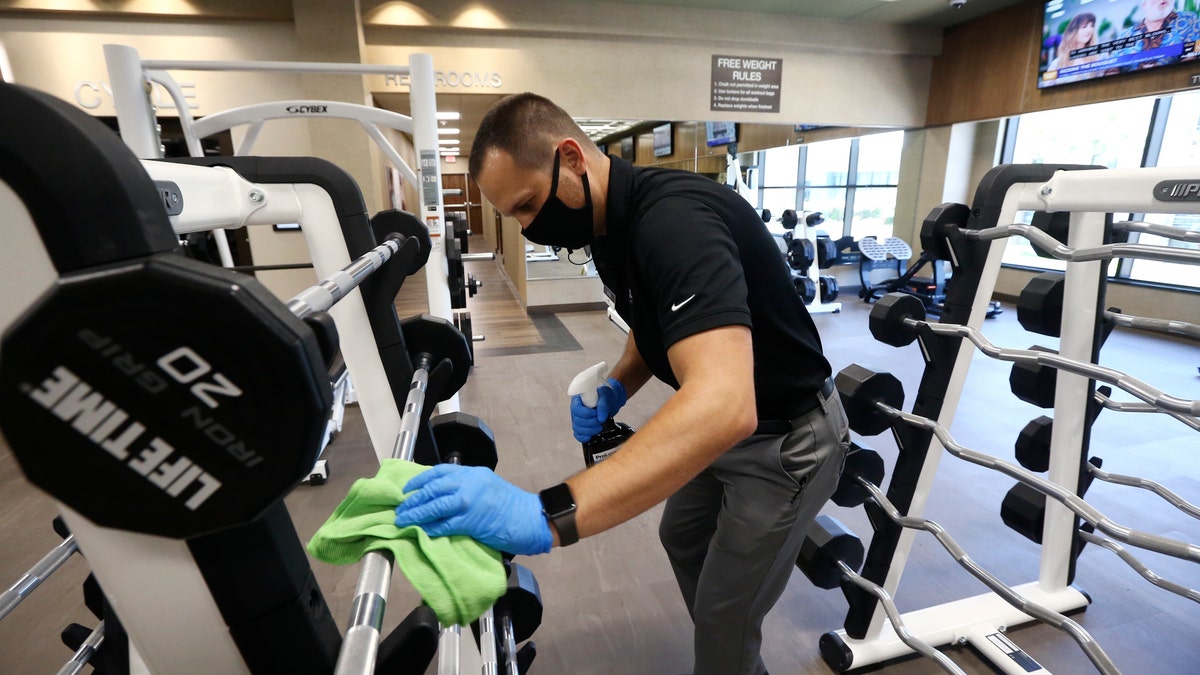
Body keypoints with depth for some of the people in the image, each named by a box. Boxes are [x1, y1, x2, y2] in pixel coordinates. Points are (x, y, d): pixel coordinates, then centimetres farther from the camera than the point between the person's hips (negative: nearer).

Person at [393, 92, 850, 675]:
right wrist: (616, 390, -6)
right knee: (682, 540, 27)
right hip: (723, 426, 9)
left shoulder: (673, 218, -32)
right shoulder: (611, 226, -1)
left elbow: (724, 403, -45)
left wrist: (547, 515, -51)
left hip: (787, 438, -9)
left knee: (726, 612, 7)